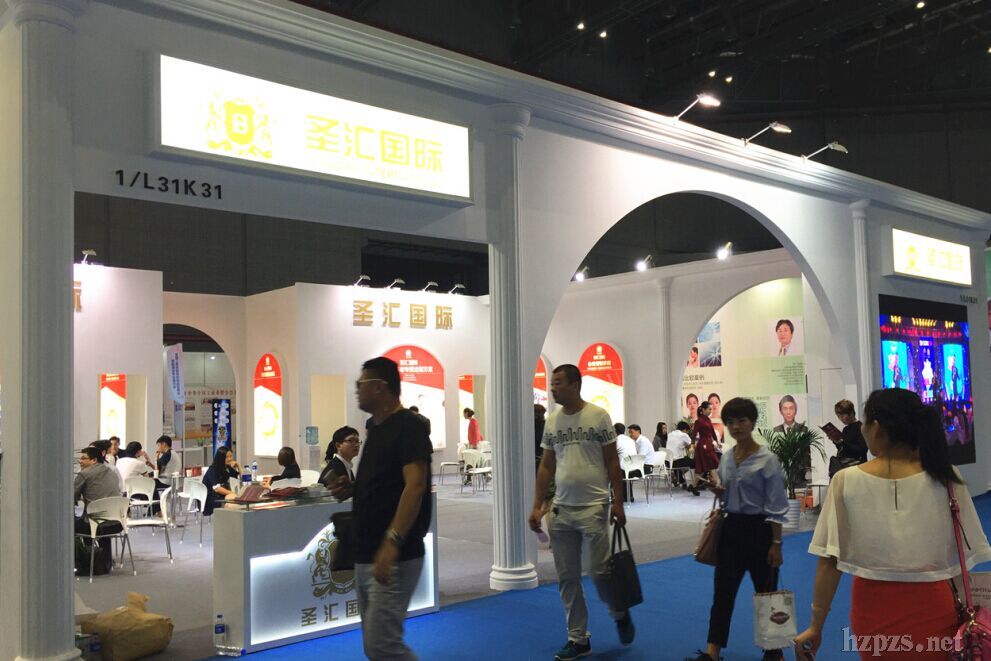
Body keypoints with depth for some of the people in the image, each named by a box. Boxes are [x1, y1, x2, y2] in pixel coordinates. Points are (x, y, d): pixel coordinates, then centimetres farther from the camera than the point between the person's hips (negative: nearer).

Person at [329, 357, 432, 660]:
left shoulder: (408, 427, -12)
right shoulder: (376, 428, 16)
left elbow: (415, 486, -23)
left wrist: (392, 542, -30)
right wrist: (352, 487, 7)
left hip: (393, 558, -10)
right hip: (365, 556, 10)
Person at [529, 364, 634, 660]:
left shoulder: (598, 416, -6)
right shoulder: (551, 421, 7)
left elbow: (612, 462, -3)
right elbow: (546, 466, 10)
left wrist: (618, 503, -8)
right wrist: (537, 506, 5)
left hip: (594, 507, -5)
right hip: (561, 509, 5)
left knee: (599, 571, -2)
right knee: (567, 577, 7)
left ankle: (620, 614, 28)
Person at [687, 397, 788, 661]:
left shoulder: (767, 459, -12)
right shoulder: (726, 458, 6)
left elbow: (776, 507, -11)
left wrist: (776, 544, -14)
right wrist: (717, 491, -5)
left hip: (758, 529, -5)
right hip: (731, 528, 5)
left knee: (766, 591, 9)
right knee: (722, 590, 2)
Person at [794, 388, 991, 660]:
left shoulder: (846, 481, -9)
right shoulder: (945, 477, -7)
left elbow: (829, 563, -9)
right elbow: (965, 556, -3)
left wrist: (816, 626, -2)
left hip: (874, 608, 0)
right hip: (932, 609, 0)